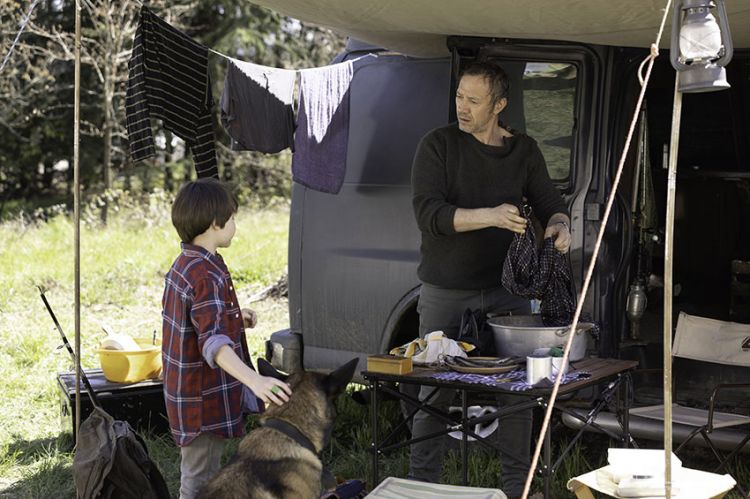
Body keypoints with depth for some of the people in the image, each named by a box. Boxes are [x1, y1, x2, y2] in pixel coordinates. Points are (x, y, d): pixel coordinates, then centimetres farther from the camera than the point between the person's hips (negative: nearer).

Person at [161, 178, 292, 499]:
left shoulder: (184, 264, 6)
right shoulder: (207, 277, -26)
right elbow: (214, 342, -39)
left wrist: (233, 316, 17)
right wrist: (254, 381, -51)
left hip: (187, 393, 10)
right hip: (204, 400, -10)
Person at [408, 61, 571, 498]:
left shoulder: (524, 151, 7)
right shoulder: (439, 145, -5)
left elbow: (550, 203, 9)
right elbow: (429, 213, -16)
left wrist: (559, 225, -16)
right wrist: (491, 216, -29)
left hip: (507, 289, 3)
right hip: (446, 293, -3)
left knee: (518, 387, 5)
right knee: (436, 391, 3)